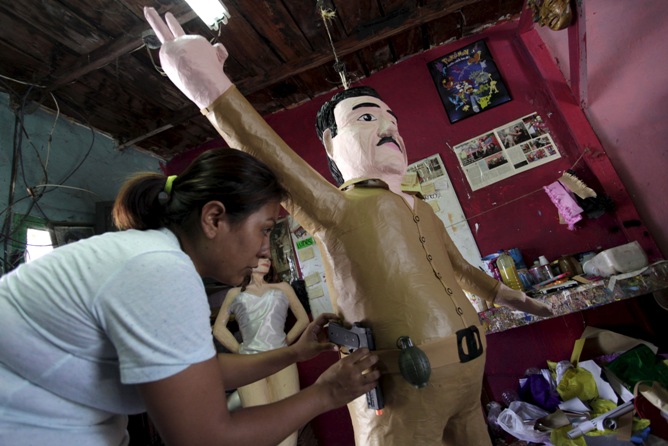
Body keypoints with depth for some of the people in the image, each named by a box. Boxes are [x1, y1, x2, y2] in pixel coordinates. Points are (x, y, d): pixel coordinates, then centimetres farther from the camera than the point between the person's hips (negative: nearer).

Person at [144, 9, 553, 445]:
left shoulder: (424, 212, 12)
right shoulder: (336, 208, -10)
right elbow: (282, 169, -29)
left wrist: (516, 298, 37)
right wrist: (213, 88, -44)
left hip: (470, 373, 8)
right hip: (404, 387, -7)